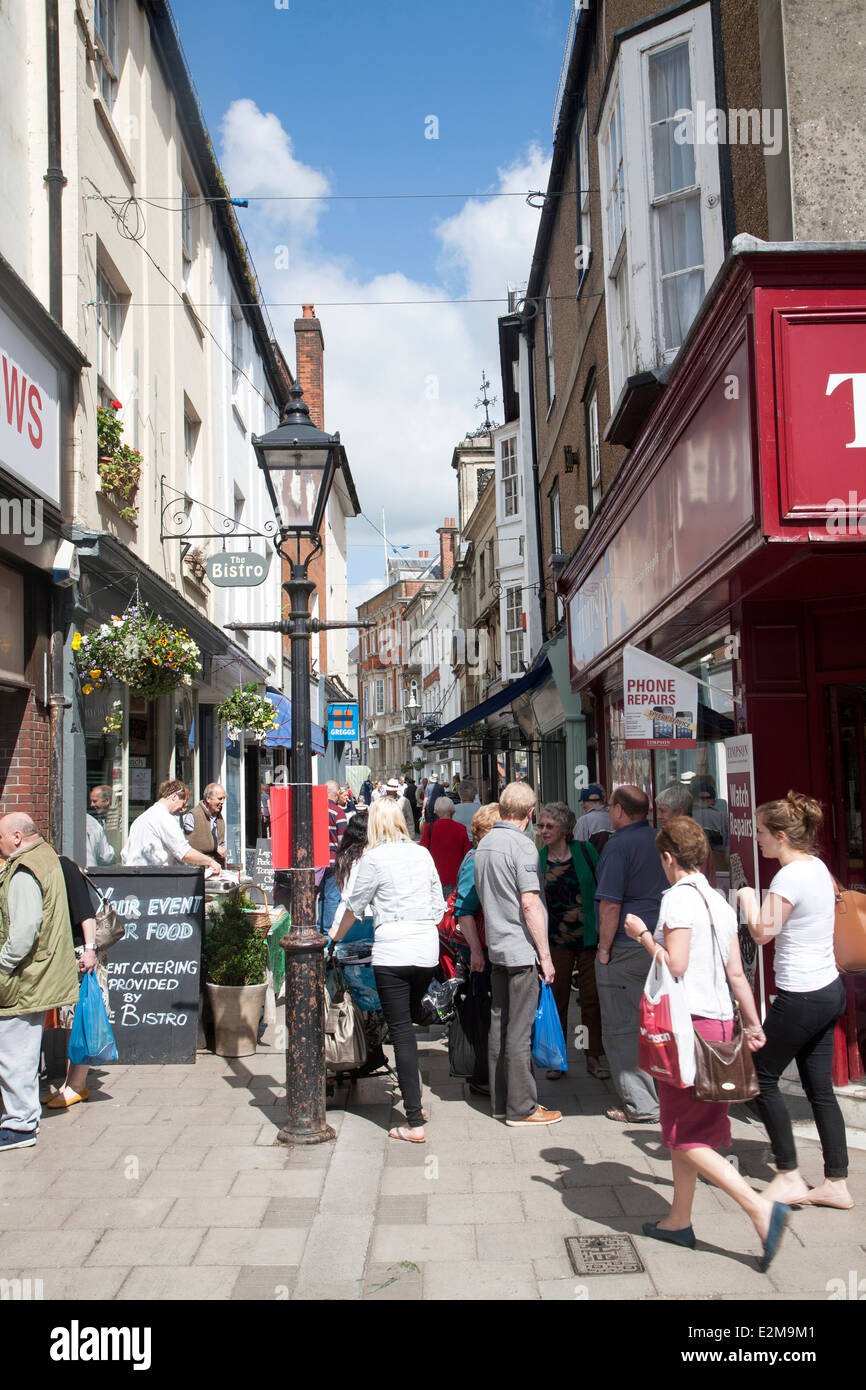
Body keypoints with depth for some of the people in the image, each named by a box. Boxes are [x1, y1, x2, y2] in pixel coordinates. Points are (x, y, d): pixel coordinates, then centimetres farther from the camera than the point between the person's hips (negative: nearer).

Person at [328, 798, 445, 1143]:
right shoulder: (423, 854, 10)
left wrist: (336, 934, 24)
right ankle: (415, 1102, 25)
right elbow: (439, 904, 15)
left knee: (401, 1033, -1)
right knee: (407, 1024, 21)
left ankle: (414, 1123, 0)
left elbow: (355, 905, 7)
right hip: (428, 950, 5)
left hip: (392, 952, -5)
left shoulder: (375, 858, -4)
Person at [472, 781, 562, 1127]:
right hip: (522, 949, -8)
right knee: (519, 1029, -3)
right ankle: (521, 1107, 3)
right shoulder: (521, 847, -15)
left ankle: (500, 1101, 20)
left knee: (499, 1024, 12)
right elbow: (530, 904, -18)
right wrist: (545, 954, -13)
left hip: (496, 947, 8)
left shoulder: (483, 846, 10)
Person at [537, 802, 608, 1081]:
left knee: (592, 997, 5)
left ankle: (594, 1057, 18)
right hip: (556, 940, 1)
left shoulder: (584, 850, -2)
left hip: (589, 937, -1)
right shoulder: (537, 859, 1)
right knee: (556, 999, 6)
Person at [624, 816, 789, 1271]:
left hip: (687, 1024, -9)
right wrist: (753, 1023, 16)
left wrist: (643, 935, -7)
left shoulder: (678, 898, -13)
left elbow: (675, 965, -20)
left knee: (686, 1136, -1)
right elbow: (736, 973, 12)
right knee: (686, 1127, 18)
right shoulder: (720, 903, 11)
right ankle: (679, 1220, 26)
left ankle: (760, 1207, -11)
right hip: (719, 1021, 9)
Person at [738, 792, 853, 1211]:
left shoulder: (789, 877, -19)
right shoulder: (818, 867, 9)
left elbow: (763, 932, -15)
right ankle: (836, 1183, 18)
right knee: (820, 1088, 13)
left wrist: (748, 897, -3)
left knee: (762, 1076, 4)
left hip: (802, 998, -9)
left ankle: (789, 1177, 10)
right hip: (829, 989, 9)